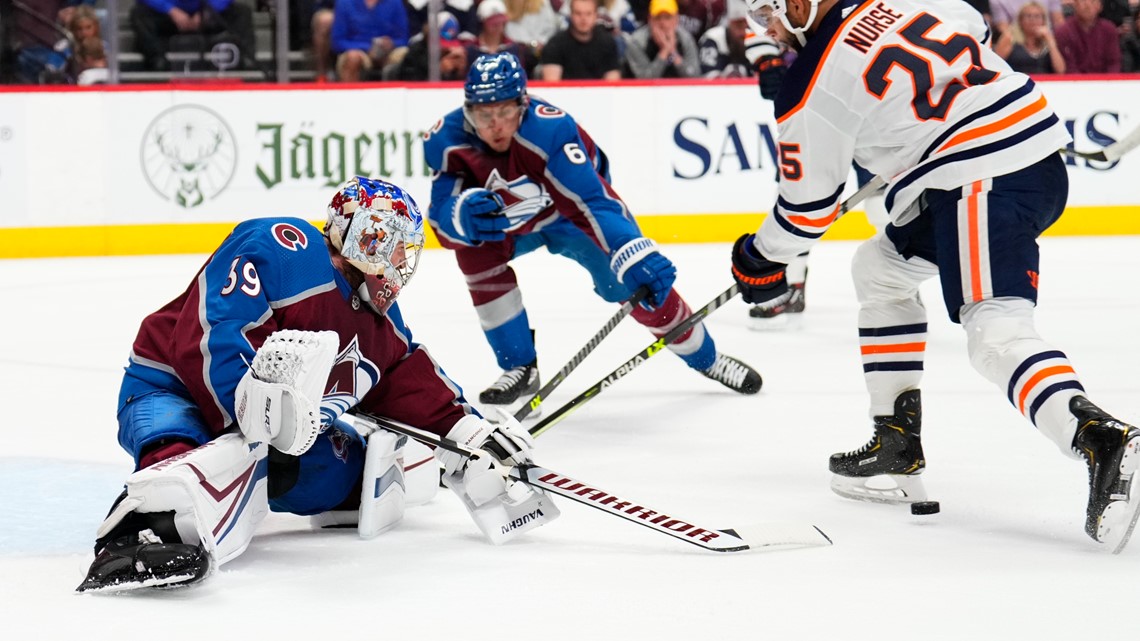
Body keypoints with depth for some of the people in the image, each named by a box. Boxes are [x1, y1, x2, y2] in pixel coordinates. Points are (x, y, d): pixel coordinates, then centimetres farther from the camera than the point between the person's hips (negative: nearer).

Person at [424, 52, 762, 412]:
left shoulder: (550, 129, -40)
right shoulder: (446, 141, -29)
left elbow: (591, 202, -45)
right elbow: (444, 224, -28)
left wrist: (637, 257, -58)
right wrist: (465, 213, -53)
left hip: (571, 203, -2)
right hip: (511, 219, 2)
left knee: (636, 282, -11)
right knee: (474, 250, -27)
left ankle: (706, 358, 18)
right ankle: (519, 367, -12)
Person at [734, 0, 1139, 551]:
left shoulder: (811, 89, -8)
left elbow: (808, 208, 2)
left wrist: (759, 260, 21)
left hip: (986, 182, -10)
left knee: (996, 330, -19)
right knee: (880, 269, 23)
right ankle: (897, 448, 25)